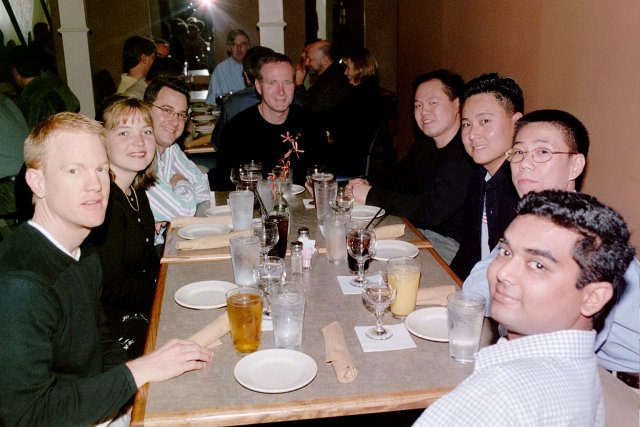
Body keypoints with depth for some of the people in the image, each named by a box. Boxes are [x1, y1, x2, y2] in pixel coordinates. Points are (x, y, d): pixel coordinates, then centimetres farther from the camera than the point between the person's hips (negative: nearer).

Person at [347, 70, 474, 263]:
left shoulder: (467, 153, -23)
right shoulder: (423, 147, 9)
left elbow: (432, 211, -27)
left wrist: (372, 196, -19)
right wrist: (368, 187, -6)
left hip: (454, 244, -8)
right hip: (419, 230, 8)